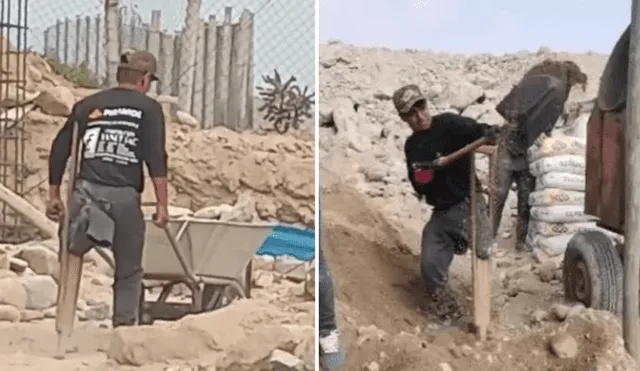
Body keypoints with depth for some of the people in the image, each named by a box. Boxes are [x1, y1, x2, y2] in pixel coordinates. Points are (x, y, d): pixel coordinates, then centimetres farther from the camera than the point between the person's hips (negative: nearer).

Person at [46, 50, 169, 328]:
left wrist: (54, 195, 20)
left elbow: (59, 150, 13)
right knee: (129, 271, 11)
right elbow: (156, 158, -5)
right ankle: (124, 325, 9)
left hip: (86, 189, 2)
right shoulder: (148, 108, 4)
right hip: (124, 196, -2)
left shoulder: (87, 105, 15)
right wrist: (162, 204, -5)